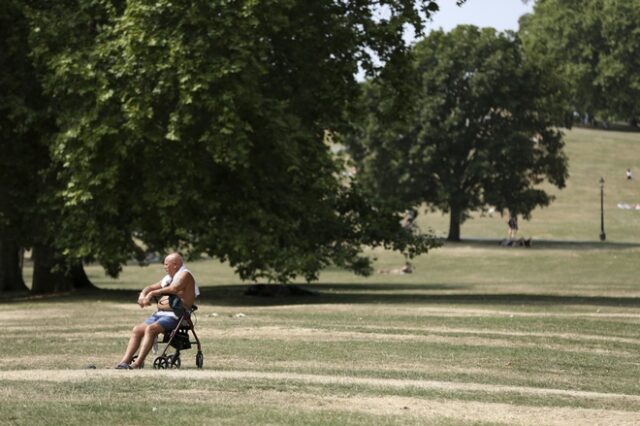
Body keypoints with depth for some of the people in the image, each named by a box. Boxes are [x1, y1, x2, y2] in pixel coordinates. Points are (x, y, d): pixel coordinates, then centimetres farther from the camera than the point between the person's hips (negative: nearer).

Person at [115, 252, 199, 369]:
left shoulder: (185, 275, -4)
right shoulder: (168, 278, 23)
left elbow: (174, 288, -22)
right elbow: (149, 288, 29)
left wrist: (153, 293, -14)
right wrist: (142, 296, 5)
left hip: (174, 317, -9)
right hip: (160, 314, 9)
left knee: (150, 329, -30)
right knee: (137, 330, -5)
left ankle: (139, 362, -34)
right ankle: (125, 361, -13)